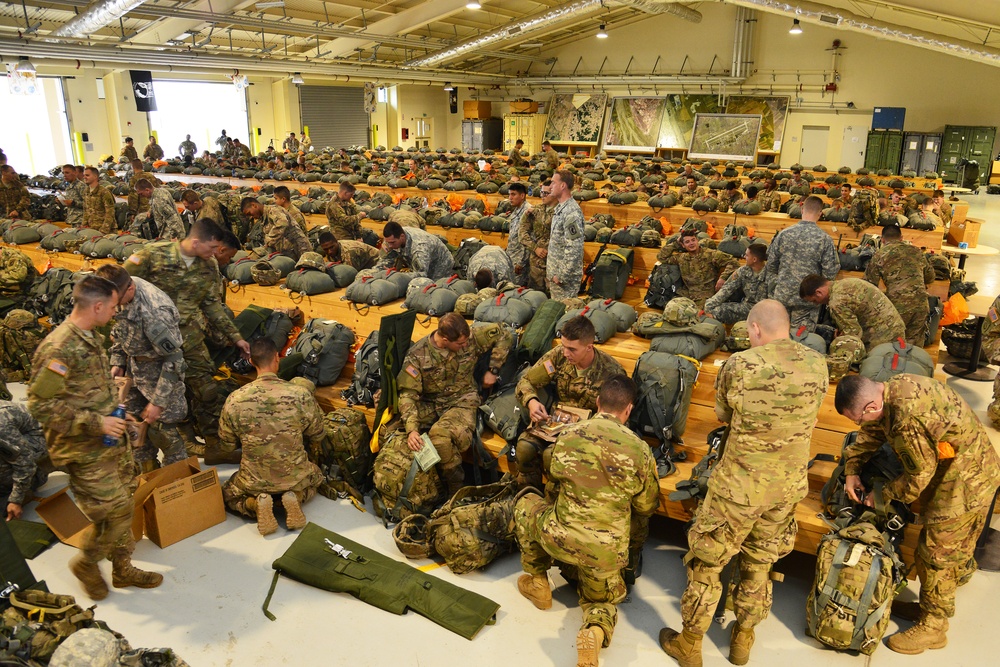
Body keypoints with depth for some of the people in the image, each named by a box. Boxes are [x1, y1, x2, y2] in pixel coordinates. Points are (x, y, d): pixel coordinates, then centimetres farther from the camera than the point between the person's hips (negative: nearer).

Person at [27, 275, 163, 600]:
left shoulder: (91, 338, 8)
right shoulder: (58, 348, -23)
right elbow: (41, 404, -25)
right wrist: (96, 423, -25)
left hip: (110, 441, 9)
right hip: (84, 450, -9)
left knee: (124, 504, 16)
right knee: (116, 511, -4)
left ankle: (123, 568, 32)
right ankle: (86, 563, 23)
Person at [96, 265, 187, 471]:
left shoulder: (154, 313, -35)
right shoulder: (121, 291, -12)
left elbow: (174, 359, -27)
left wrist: (158, 401, -23)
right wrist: (117, 362, 5)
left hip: (160, 368, -8)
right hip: (134, 365, 8)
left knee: (160, 428, -2)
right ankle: (146, 472, 38)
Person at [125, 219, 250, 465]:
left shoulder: (209, 265, 1)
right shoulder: (154, 253, -13)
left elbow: (212, 305, 10)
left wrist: (235, 337, 8)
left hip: (189, 335, 4)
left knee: (207, 389, 1)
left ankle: (214, 447, 13)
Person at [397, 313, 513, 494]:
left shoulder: (471, 338, -7)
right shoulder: (417, 354, -10)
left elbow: (505, 335, 5)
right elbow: (408, 393, -15)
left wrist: (493, 370, 1)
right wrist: (411, 429, -29)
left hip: (462, 402, -2)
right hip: (429, 404, 2)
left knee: (440, 435, -36)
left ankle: (457, 490, -11)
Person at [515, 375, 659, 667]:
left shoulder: (567, 434, -3)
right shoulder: (640, 450, -7)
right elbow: (645, 507, 9)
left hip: (558, 539, 0)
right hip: (607, 553, 1)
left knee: (526, 504, 29)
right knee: (602, 598, 30)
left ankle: (537, 583, 30)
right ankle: (596, 629, -4)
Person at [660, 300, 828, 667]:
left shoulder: (738, 365, -17)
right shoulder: (818, 365, -7)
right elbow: (810, 417, 9)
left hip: (739, 484, -4)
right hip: (790, 485, 4)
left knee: (707, 560, 13)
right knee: (760, 561, 23)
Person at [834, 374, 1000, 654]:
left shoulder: (908, 423, -36)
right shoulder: (893, 386, -9)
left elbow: (918, 478, -21)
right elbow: (872, 431, 9)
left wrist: (881, 496, -5)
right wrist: (852, 469, 6)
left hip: (966, 481, -9)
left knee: (937, 554, 4)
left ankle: (933, 627, 20)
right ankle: (928, 607, 35)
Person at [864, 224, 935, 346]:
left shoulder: (880, 254, 5)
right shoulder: (917, 251, 16)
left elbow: (870, 284, 4)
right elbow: (930, 277, 26)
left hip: (898, 305, -3)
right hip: (921, 304, 4)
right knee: (915, 345, 11)